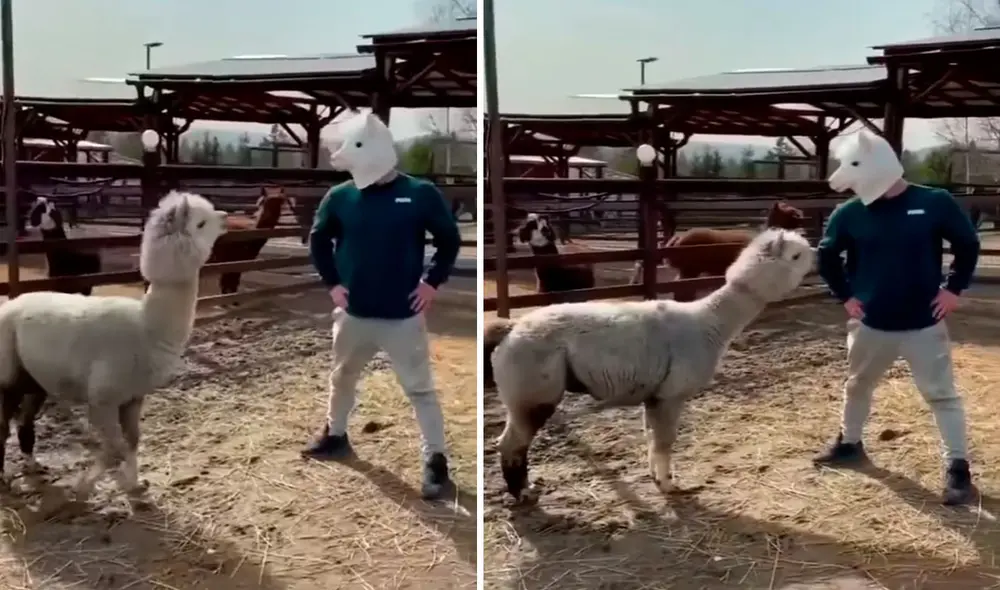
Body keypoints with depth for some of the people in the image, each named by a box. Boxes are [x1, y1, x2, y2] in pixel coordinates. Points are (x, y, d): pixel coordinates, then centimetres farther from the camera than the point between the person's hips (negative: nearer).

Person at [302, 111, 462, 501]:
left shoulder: (420, 195, -9)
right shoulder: (341, 196, -4)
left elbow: (450, 240, 2)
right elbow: (318, 239, 11)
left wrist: (432, 282, -5)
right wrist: (332, 282, 3)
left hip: (403, 317, -3)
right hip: (353, 314, 3)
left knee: (420, 388, 0)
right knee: (342, 377, 22)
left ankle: (436, 461, 7)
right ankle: (336, 436, 44)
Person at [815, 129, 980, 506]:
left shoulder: (935, 203, -11)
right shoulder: (850, 213, -6)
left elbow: (968, 245, 2)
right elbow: (826, 255, 10)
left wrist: (954, 289, -4)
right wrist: (845, 295, 4)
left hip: (924, 325, -3)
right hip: (870, 325, 3)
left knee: (942, 394, 0)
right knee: (857, 386, 19)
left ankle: (958, 468, 8)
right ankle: (850, 444, 41)